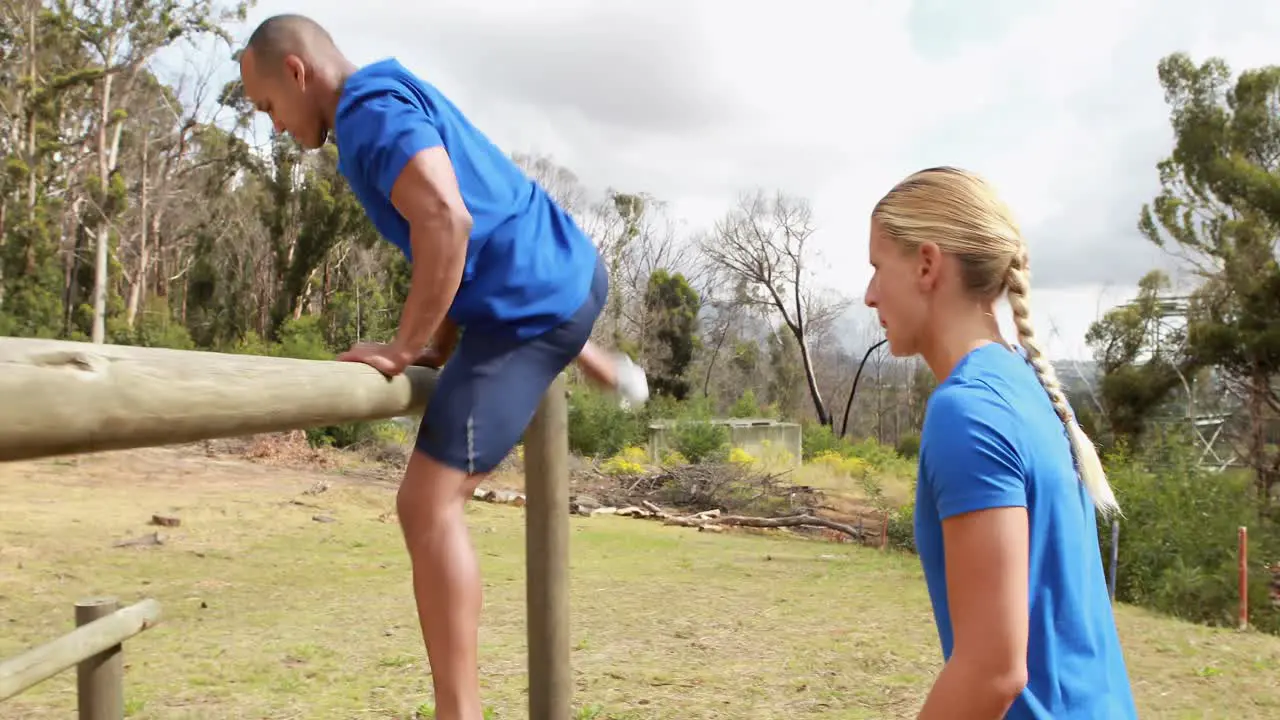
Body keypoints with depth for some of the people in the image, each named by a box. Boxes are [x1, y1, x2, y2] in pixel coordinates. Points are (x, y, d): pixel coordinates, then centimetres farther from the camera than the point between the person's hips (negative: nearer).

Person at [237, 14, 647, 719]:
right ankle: (607, 368, 48)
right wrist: (440, 344, 19)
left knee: (428, 506, -13)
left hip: (532, 308, -11)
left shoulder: (370, 114, -15)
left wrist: (405, 348, -22)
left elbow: (447, 225, -31)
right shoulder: (399, 95, 17)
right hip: (569, 269, 11)